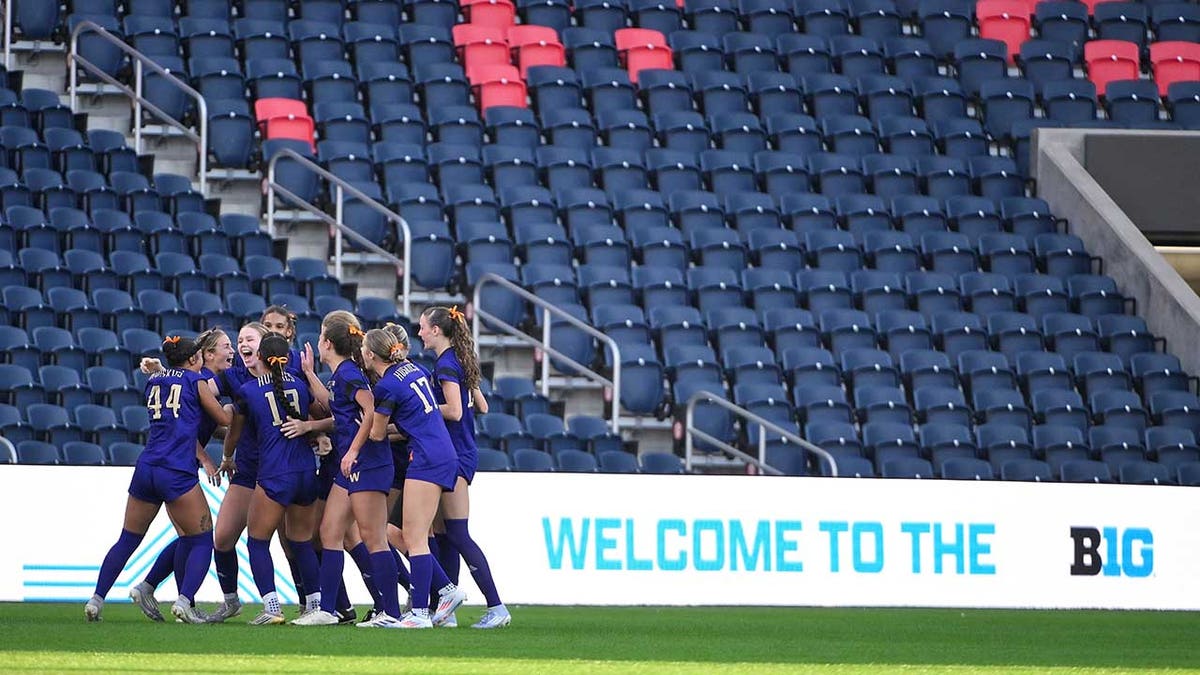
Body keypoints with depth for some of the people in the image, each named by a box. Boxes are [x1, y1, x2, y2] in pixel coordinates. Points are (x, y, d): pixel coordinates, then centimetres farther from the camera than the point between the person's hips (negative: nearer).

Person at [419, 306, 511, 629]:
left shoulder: (446, 365, -14)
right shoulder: (461, 361, 15)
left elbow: (454, 411, -22)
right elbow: (481, 406, 21)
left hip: (453, 455, -10)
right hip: (464, 452, 10)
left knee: (458, 534, -10)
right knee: (447, 534, 11)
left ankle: (496, 607, -14)